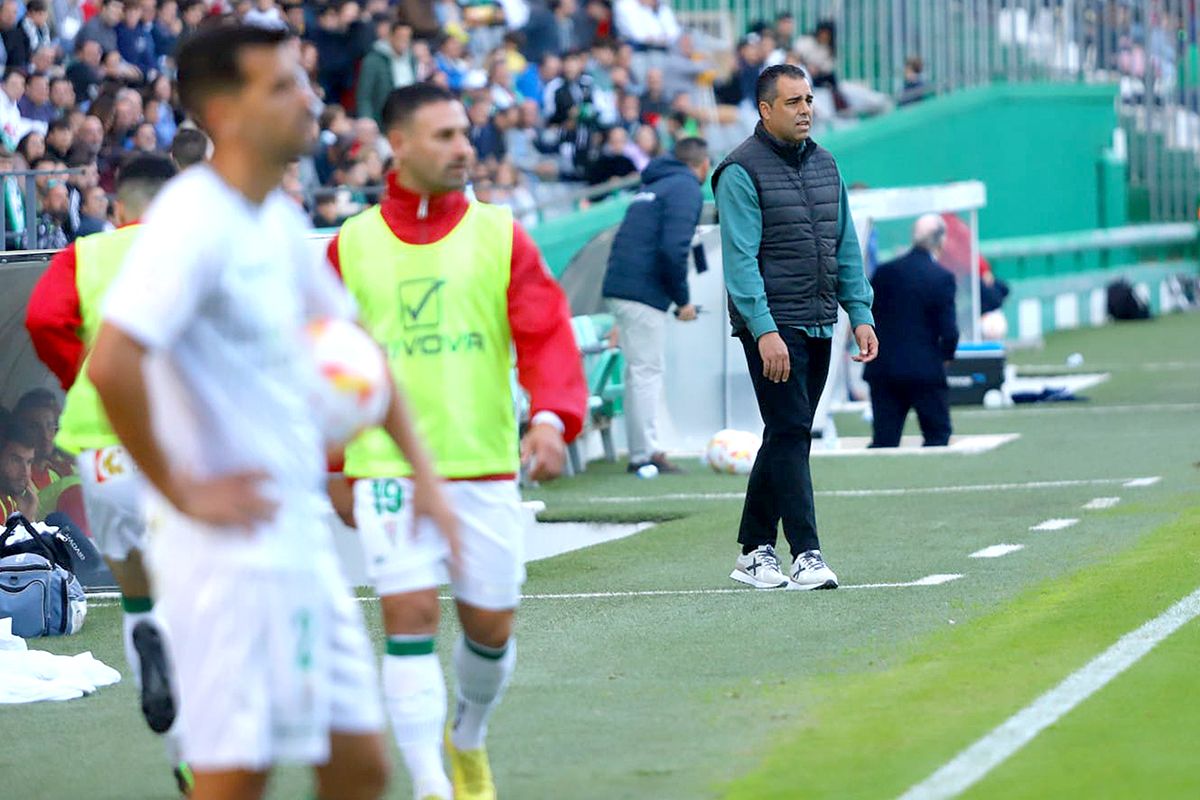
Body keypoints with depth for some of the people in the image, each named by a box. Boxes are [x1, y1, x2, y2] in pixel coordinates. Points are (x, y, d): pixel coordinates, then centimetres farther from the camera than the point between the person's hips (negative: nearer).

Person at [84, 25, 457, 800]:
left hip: (301, 540, 9)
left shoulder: (279, 219, 12)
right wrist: (180, 493, -20)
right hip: (232, 552, -9)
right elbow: (112, 364, -28)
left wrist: (421, 468, 18)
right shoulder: (194, 221, -16)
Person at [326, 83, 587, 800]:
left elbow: (546, 336, -5)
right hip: (389, 467, -1)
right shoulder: (352, 245, 5)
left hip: (486, 466, 1)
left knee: (490, 627, 8)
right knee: (411, 619, -12)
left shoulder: (500, 235, 3)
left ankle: (469, 740, 37)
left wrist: (552, 418, -23)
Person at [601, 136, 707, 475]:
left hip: (620, 285, 8)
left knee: (638, 371, 12)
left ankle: (640, 450, 14)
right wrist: (683, 300, -8)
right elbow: (673, 249, -17)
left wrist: (676, 296, 18)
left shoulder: (652, 185, 21)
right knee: (646, 371, -6)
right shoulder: (686, 189, -5)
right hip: (644, 292, -8)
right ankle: (646, 453, -7)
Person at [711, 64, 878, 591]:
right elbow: (741, 259, -14)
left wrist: (860, 314, 10)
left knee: (787, 436, 10)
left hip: (819, 326, 7)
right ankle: (805, 554, -13)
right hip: (772, 326, -7)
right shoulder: (742, 171, -8)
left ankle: (754, 551, 18)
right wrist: (765, 331, -21)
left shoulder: (824, 165, 15)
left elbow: (846, 247, 18)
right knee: (790, 433, -11)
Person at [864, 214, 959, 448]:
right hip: (926, 368, -3)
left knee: (884, 439, 5)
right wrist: (946, 354, 9)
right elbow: (949, 330, -11)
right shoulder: (942, 277, -9)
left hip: (883, 369, 3)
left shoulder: (885, 272, 2)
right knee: (937, 433, 8)